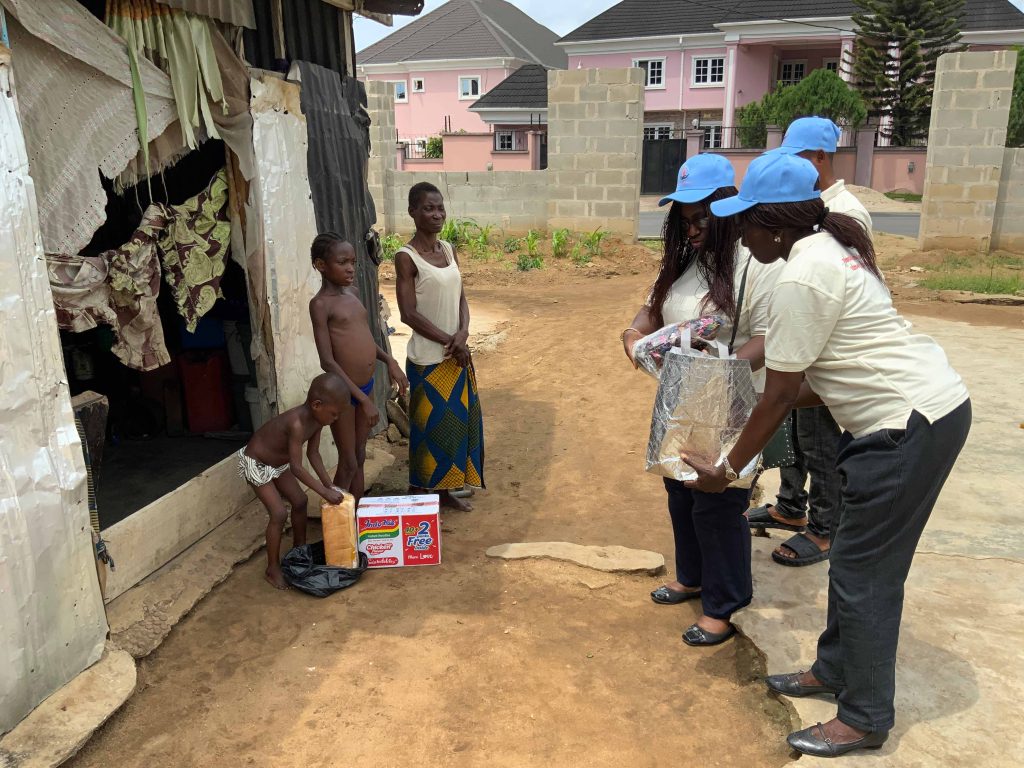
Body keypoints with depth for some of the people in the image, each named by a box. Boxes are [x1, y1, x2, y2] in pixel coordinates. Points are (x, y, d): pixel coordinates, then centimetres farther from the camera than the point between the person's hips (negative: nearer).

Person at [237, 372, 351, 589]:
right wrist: (325, 492, -29)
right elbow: (297, 468, -34)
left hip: (278, 463, 9)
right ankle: (273, 569, 4)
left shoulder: (316, 418, -13)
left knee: (300, 501, 12)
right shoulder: (297, 423, -38)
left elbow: (313, 453, -1)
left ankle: (300, 549, 32)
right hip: (255, 464, -9)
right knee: (279, 513, -11)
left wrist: (329, 485, -5)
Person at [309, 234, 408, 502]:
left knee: (359, 457, 17)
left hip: (366, 386, 7)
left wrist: (390, 361, 6)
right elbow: (328, 361, -20)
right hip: (342, 391, -7)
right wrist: (363, 399, -22)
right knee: (348, 463, 3)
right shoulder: (321, 304, -15)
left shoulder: (352, 292, 8)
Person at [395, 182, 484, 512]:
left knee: (458, 421, 14)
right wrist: (450, 341, -15)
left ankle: (447, 491, 30)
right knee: (429, 426, 3)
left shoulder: (448, 249, 7)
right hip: (428, 359, -7)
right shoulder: (406, 257, -13)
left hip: (457, 354, 7)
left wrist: (463, 333, -11)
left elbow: (461, 298, 7)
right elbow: (409, 314, -17)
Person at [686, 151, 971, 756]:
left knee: (863, 571, 0)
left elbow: (781, 394, -17)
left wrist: (726, 470, -8)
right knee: (854, 556, 18)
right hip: (921, 404, 10)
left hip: (912, 421, -10)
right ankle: (836, 668, 34)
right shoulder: (832, 249, 11)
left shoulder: (802, 279, -20)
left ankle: (866, 719, 15)